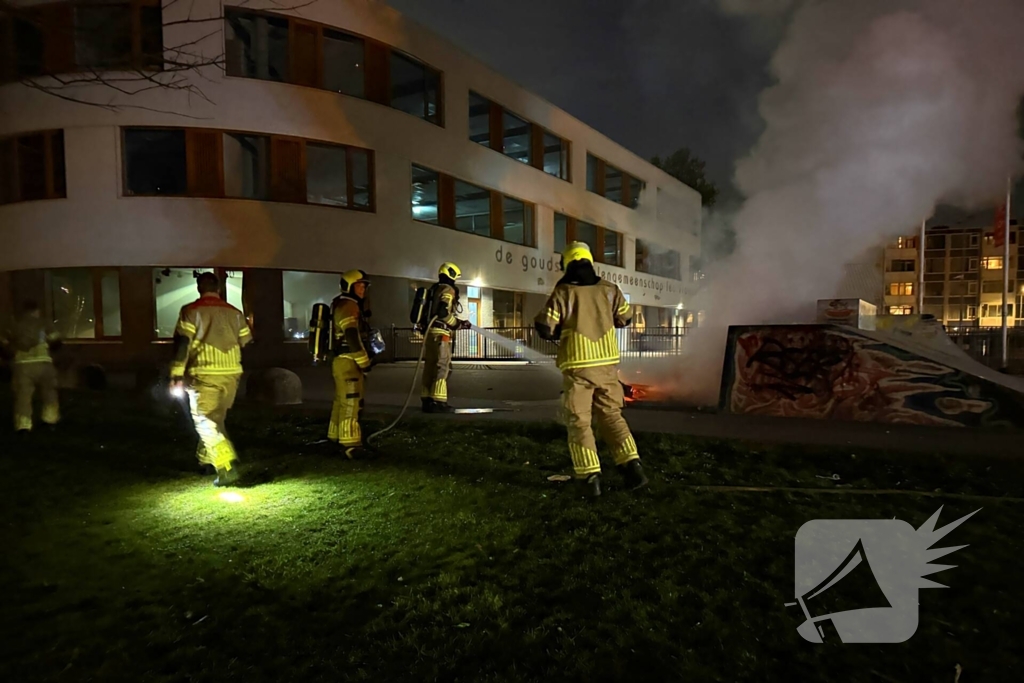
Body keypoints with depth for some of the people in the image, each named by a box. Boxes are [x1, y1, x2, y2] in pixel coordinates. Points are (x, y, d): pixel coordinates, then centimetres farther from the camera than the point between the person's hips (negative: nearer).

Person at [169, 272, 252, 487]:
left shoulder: (191, 311, -2)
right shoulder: (235, 313, 9)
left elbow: (182, 344, -9)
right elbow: (247, 345, 11)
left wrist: (177, 374, -5)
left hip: (204, 375, -5)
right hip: (231, 374, 5)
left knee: (205, 423, -1)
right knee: (216, 420, 22)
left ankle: (227, 468, -14)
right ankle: (206, 459, 37)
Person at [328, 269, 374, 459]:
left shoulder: (352, 306, 20)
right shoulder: (347, 306, -14)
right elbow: (352, 337, -23)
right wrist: (364, 361, -20)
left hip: (346, 361, 11)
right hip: (347, 361, -11)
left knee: (342, 401, 17)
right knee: (349, 402, -12)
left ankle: (337, 436, 27)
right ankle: (350, 444, -13)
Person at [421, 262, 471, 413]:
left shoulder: (434, 290, 21)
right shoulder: (448, 290, -8)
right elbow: (443, 313, -20)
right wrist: (459, 324, -10)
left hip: (430, 332, 9)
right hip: (440, 334, -9)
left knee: (430, 366, 10)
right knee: (442, 367, -8)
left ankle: (427, 400, 14)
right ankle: (438, 401, -10)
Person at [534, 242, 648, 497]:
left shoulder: (562, 293, -8)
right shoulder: (609, 289, 3)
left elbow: (545, 329, -9)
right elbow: (624, 318, 16)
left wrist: (559, 333, 12)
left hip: (578, 365, -3)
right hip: (607, 363, 4)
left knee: (579, 421, 5)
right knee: (611, 415, 17)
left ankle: (590, 477, 0)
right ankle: (632, 465, 9)